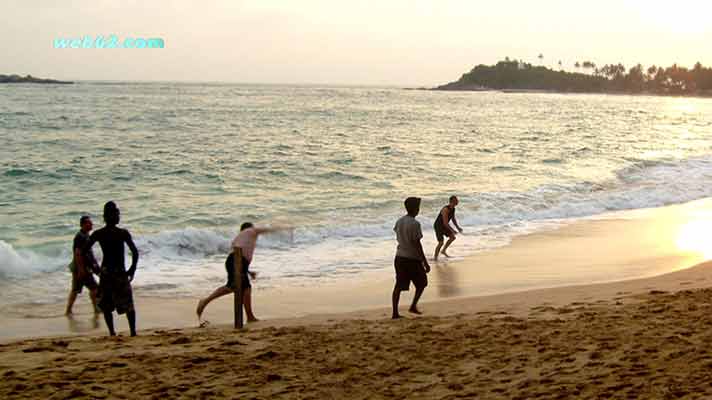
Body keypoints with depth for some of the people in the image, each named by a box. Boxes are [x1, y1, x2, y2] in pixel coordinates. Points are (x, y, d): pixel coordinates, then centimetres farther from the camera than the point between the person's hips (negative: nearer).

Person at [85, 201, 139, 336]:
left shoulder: (98, 234, 0)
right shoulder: (123, 233, -8)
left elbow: (84, 251, -2)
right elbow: (135, 252, -13)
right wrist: (132, 269, -2)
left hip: (105, 271, 2)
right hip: (120, 272, -2)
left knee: (106, 305, 12)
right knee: (128, 304, 5)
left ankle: (112, 332, 7)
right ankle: (133, 331, 0)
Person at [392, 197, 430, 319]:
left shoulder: (399, 221, 4)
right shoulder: (415, 224, -17)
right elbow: (417, 244, -18)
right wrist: (425, 262, -14)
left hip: (399, 257, 6)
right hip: (413, 258, -6)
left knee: (399, 285, 7)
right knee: (422, 283, 15)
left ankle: (395, 312, 5)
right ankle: (413, 306, 10)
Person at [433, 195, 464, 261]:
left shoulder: (453, 209, -2)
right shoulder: (446, 209, -31)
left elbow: (453, 219, 14)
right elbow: (445, 223, -32)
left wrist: (458, 227, 6)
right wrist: (452, 230, -28)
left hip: (444, 226, 9)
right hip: (438, 226, -9)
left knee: (453, 237, 2)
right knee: (441, 242, -10)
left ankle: (443, 251, 13)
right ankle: (435, 257, 5)